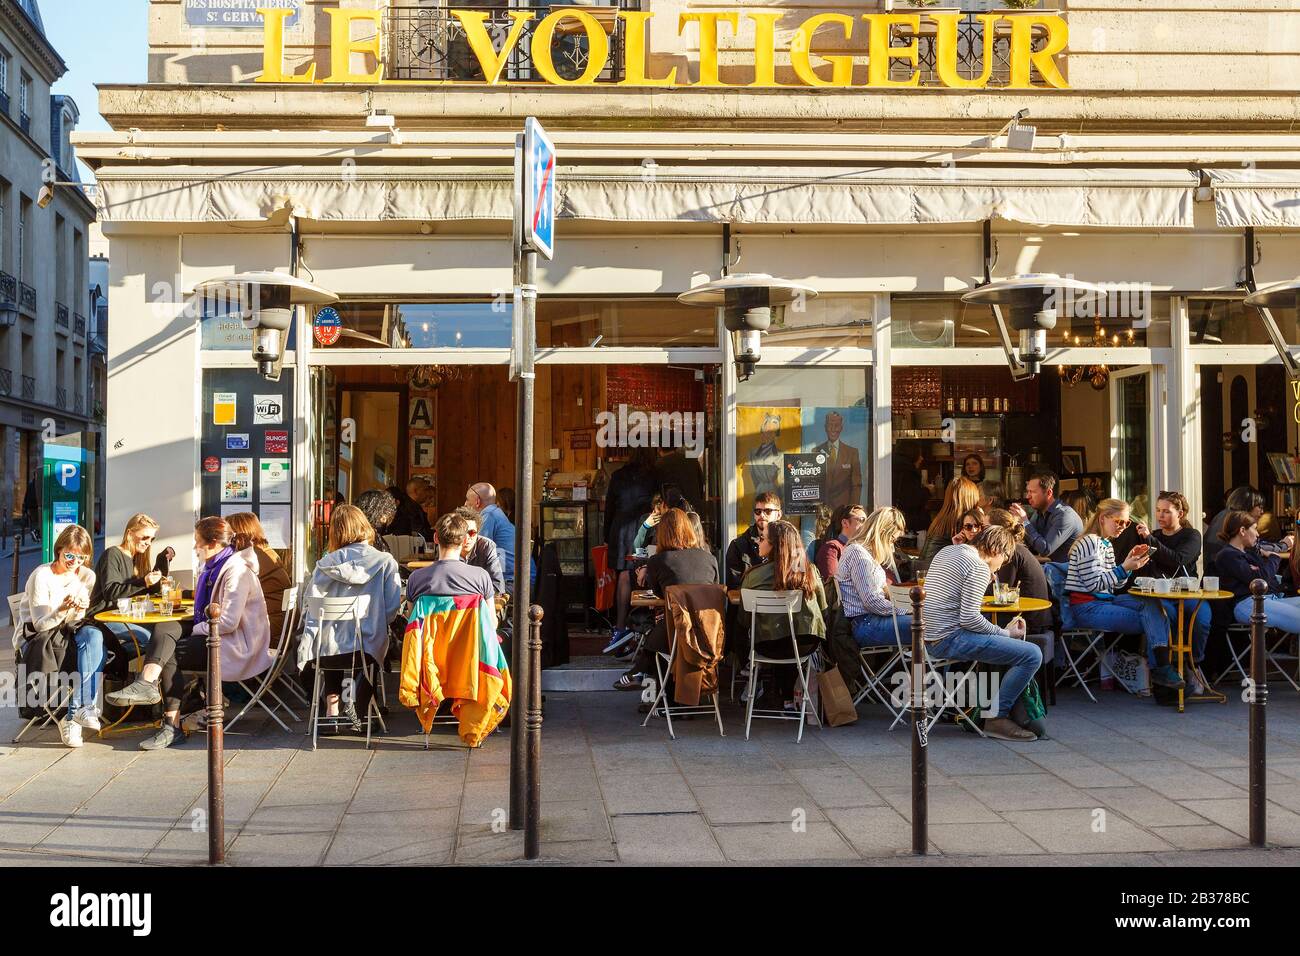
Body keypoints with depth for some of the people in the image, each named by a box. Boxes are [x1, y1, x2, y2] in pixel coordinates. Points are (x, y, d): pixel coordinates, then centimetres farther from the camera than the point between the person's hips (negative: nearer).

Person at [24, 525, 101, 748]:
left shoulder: (87, 576, 3)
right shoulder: (42, 576, -11)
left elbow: (78, 620, 6)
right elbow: (39, 624, -13)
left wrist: (81, 609, -18)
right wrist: (62, 611, -32)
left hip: (69, 631, 5)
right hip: (37, 639, -5)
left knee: (93, 635, -31)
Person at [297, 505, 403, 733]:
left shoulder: (326, 563, 0)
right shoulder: (385, 562, -4)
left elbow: (309, 604, -3)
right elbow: (392, 607, -4)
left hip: (326, 653, 2)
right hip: (367, 649, -1)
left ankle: (332, 710, 37)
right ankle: (358, 714, 33)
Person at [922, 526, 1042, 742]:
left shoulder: (946, 552, 17)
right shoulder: (979, 567, -12)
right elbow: (969, 619, -20)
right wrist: (1006, 633, -8)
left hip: (930, 635, 10)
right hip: (949, 639, -10)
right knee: (1032, 655, -14)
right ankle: (997, 718, -5)